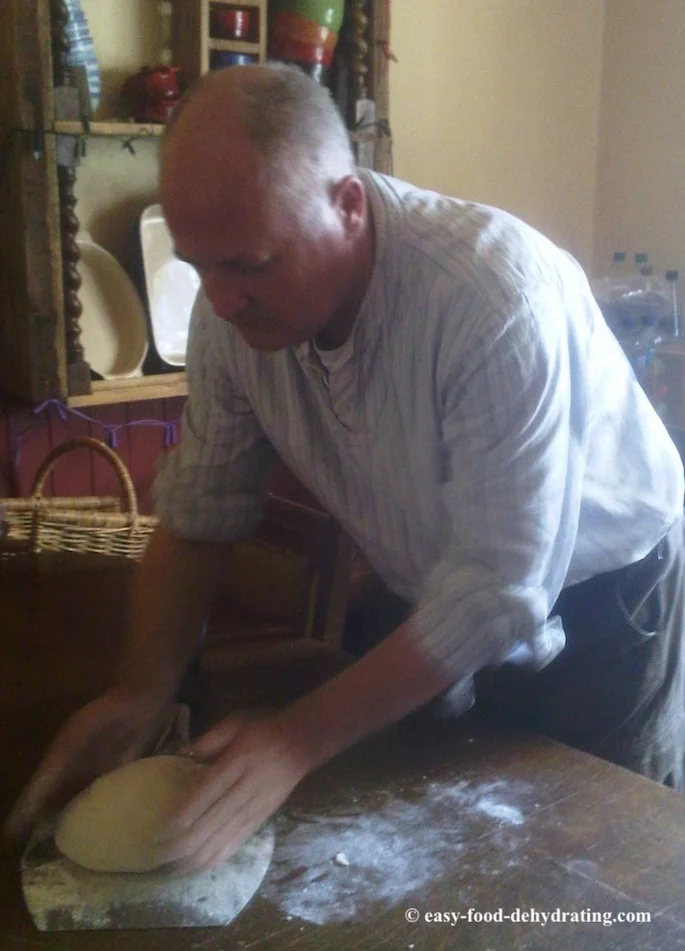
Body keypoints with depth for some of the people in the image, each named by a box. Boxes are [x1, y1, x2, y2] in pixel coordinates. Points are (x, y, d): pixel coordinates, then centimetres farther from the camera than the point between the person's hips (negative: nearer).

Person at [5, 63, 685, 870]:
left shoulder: (497, 301, -36)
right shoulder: (233, 304, -18)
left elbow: (497, 591, -32)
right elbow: (199, 511, -8)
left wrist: (301, 741, -32)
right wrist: (143, 690, -19)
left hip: (603, 599, -4)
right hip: (429, 601, 5)